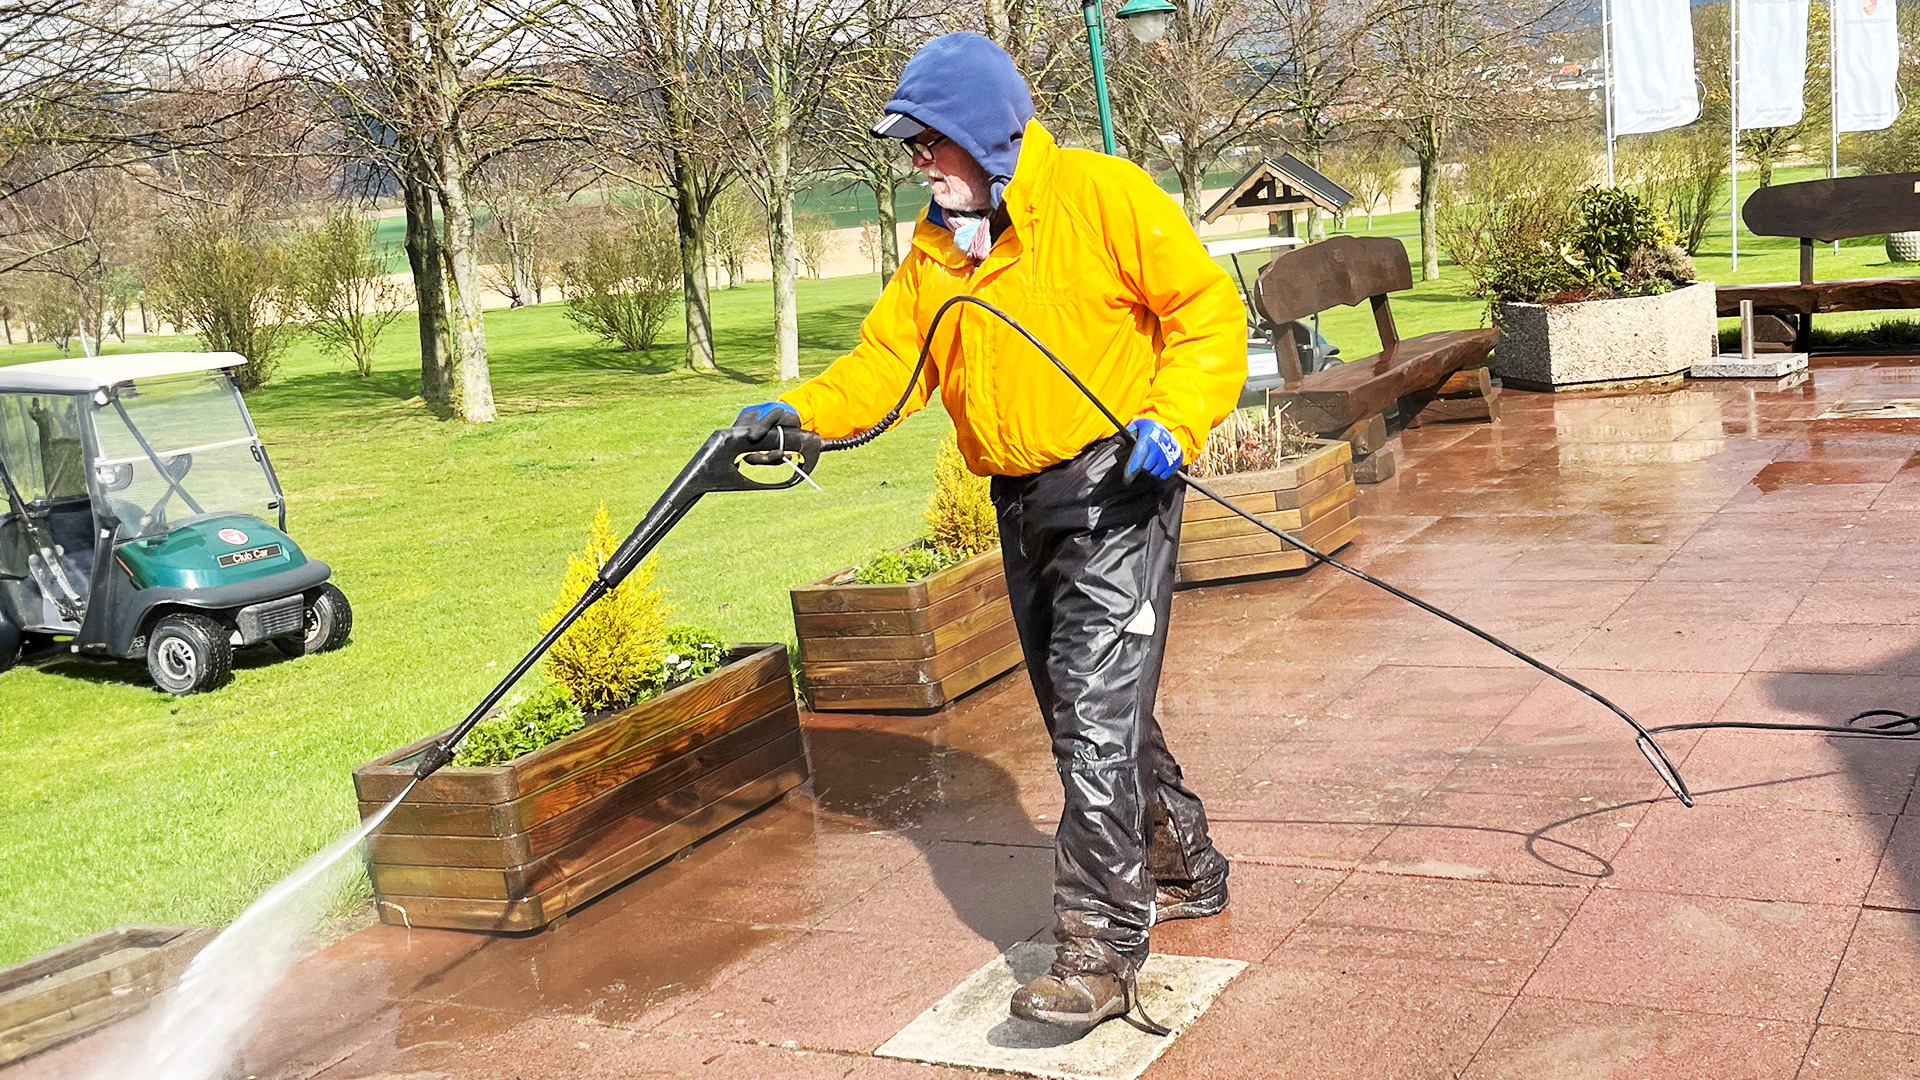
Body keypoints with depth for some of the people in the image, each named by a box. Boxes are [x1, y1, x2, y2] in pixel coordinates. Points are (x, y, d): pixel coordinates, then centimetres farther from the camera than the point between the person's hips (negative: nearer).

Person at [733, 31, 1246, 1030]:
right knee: (1084, 718, 16)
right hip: (1022, 509, 8)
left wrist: (1173, 420, -23)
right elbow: (887, 359, 5)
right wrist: (801, 411, -13)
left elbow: (1208, 310, -9)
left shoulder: (1104, 195, -10)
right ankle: (1182, 870, 37)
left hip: (1118, 491, -7)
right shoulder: (935, 251, 10)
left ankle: (1098, 951, -6)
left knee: (1096, 715, -13)